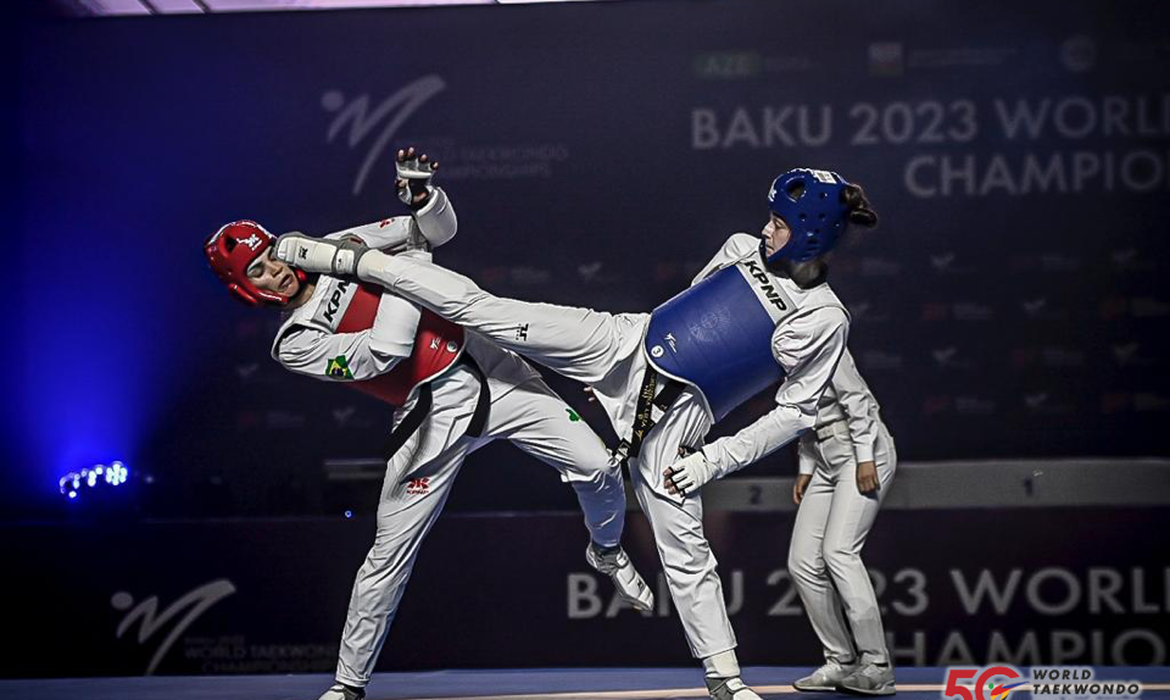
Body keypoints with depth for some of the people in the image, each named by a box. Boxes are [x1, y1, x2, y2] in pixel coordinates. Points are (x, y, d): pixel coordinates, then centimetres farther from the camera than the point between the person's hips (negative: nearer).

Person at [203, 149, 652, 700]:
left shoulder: (337, 248, 6)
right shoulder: (294, 346, -6)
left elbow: (439, 230, 7)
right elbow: (385, 351, -20)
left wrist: (419, 194, -15)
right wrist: (408, 260, -15)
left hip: (489, 368, 3)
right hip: (432, 416, -3)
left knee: (598, 469, -6)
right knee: (390, 556, -5)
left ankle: (606, 552, 27)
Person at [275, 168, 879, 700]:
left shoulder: (824, 321, -7)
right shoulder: (745, 249, 5)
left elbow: (795, 413, -4)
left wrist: (714, 460, -9)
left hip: (674, 421, -3)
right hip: (623, 345, 3)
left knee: (685, 550, -5)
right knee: (486, 311, -7)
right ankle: (346, 260, -2)